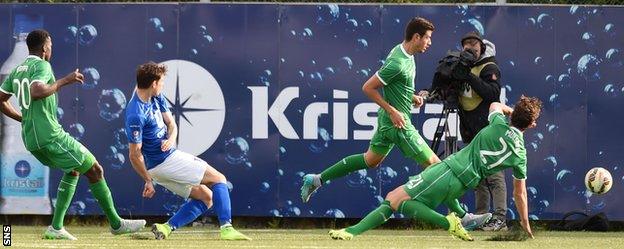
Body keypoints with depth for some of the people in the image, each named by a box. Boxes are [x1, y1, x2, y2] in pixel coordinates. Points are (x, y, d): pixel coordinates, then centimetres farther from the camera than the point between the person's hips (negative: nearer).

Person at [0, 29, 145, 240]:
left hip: (30, 139, 9)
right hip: (50, 134, -9)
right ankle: (116, 223, 7)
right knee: (95, 170, 0)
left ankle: (56, 227, 11)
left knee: (73, 170, 22)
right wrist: (64, 81, -20)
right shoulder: (41, 66, -11)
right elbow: (37, 92, -30)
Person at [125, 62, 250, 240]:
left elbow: (171, 123, 7)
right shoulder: (136, 115, -25)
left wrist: (171, 138, -15)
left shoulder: (156, 98, 3)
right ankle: (226, 228, -15)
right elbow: (134, 155, -21)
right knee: (218, 179, -6)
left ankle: (166, 228, 1)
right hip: (164, 162, -10)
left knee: (206, 197, 12)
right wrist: (148, 181, -17)